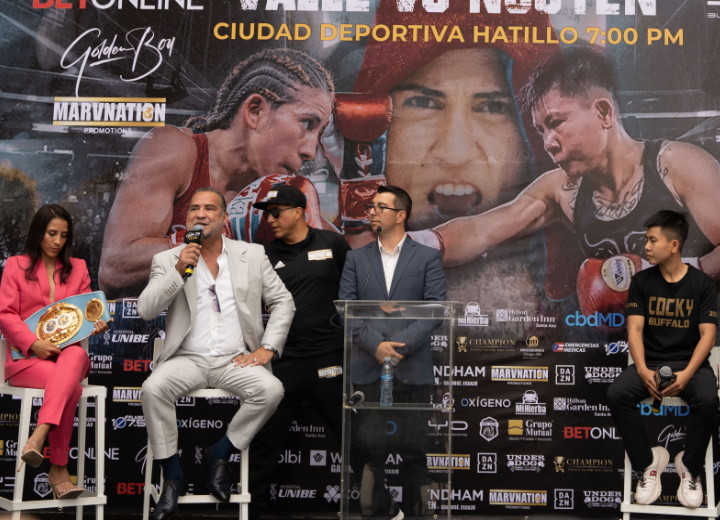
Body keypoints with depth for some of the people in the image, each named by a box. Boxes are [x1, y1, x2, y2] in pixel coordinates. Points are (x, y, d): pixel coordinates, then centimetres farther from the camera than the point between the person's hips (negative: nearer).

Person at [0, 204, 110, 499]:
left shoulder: (78, 268, 18)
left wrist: (96, 325, -10)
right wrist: (33, 343, -16)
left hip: (69, 353, 3)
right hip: (26, 356, -2)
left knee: (76, 356, -38)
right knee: (70, 385, -35)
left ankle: (38, 438, -47)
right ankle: (59, 469, -32)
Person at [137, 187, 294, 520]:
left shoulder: (252, 255, 7)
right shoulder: (167, 260, 5)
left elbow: (283, 302, 8)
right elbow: (145, 311, -6)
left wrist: (268, 348, -5)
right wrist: (178, 270, -17)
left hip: (236, 360, 1)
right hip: (188, 358, 0)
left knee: (271, 390, -28)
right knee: (153, 389, -30)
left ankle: (220, 454, -5)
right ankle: (172, 475, -11)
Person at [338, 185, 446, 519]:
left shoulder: (427, 258, 5)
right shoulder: (356, 258, 11)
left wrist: (401, 343, -15)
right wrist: (375, 344, -13)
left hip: (413, 368, -1)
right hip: (368, 368, 2)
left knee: (412, 446, 4)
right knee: (369, 445, 1)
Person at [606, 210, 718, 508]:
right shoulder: (641, 282, 4)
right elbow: (635, 329, -3)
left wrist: (687, 373, -23)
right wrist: (642, 370, -21)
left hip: (690, 363, -2)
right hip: (651, 362, 2)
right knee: (616, 395, -28)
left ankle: (690, 468, -9)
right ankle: (647, 463, -9)